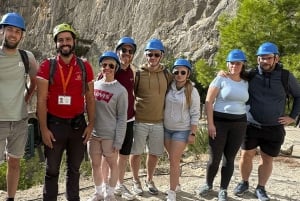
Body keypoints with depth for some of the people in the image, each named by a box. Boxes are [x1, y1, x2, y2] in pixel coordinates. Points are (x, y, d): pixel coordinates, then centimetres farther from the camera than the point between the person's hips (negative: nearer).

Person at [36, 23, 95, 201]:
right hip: (54, 124, -2)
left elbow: (90, 98, 5)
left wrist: (91, 124, 0)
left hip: (78, 124, 2)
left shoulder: (85, 67, 1)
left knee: (74, 169, 16)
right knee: (52, 170, 8)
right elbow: (41, 100, -6)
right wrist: (44, 128, -11)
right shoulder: (47, 66, -5)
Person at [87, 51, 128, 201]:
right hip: (93, 134, 4)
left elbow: (122, 117, -9)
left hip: (110, 135, -4)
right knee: (95, 164, 14)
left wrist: (118, 141, -12)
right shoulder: (94, 85, 4)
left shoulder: (120, 90, -9)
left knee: (112, 164, 11)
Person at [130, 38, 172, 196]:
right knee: (136, 152, 8)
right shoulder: (137, 74, -5)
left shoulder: (167, 75, 2)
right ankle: (136, 181, 30)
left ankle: (149, 180, 35)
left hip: (159, 122, 3)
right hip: (139, 121, -2)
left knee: (154, 153, 13)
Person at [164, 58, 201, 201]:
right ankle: (176, 184, 35)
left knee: (174, 160, -4)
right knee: (172, 159, 16)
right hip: (166, 128, 4)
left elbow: (195, 114, -9)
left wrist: (193, 133, -11)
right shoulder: (168, 88, -2)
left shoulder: (192, 91, -10)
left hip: (182, 130, -4)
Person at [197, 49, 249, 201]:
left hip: (239, 124, 4)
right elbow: (208, 101, -9)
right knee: (215, 158, 2)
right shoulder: (220, 79, -5)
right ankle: (208, 184, 27)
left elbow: (246, 102, 17)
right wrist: (210, 123, -14)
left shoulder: (246, 83, 9)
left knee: (229, 158, 8)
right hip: (219, 122, -3)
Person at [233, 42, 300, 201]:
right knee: (246, 155, 6)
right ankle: (244, 183, 29)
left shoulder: (286, 77, -4)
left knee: (267, 159, 10)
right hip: (251, 126, 0)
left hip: (274, 128, 0)